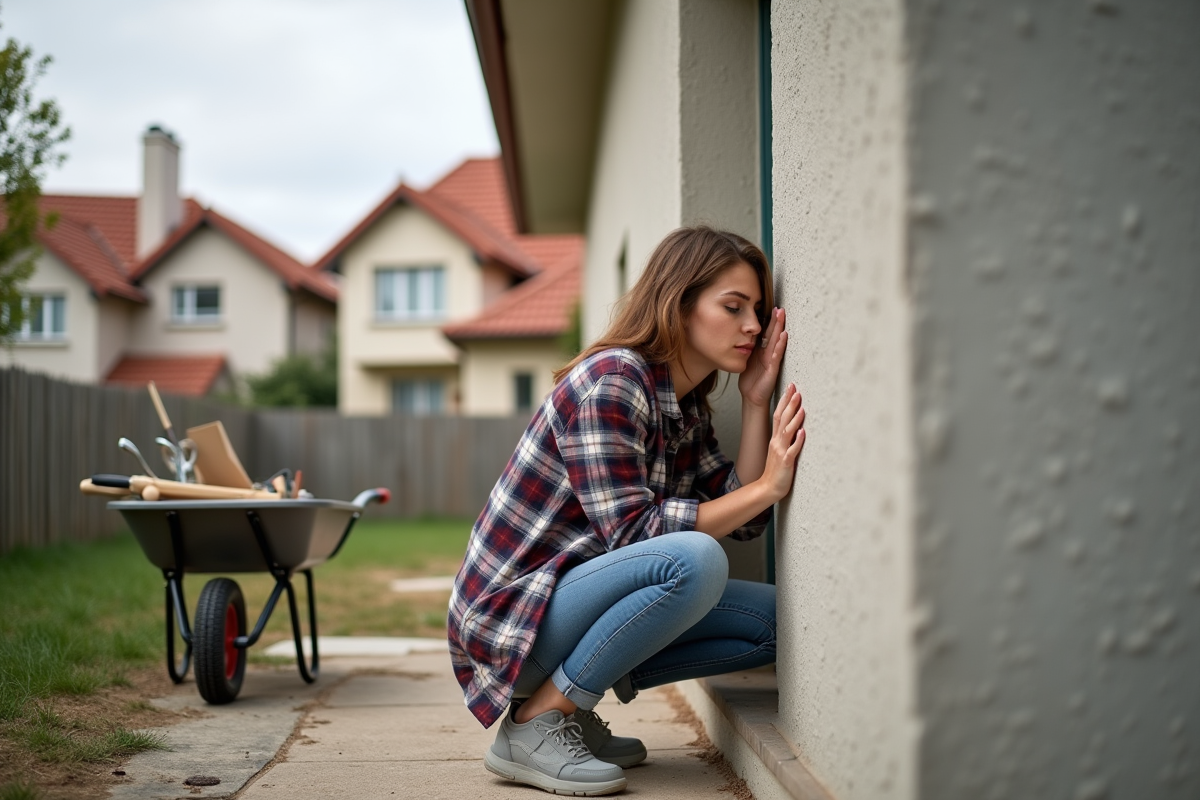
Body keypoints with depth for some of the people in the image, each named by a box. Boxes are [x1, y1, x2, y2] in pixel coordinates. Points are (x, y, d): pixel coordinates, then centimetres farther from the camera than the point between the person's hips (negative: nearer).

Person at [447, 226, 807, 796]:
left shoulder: (687, 409, 11)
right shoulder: (611, 380, -17)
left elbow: (742, 521, 4)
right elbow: (632, 532, -23)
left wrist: (755, 401, -2)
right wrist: (767, 486, -23)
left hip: (570, 600, 9)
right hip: (510, 613, -9)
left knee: (772, 620, 0)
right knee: (694, 560, -31)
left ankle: (571, 705, 4)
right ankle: (534, 724, -17)